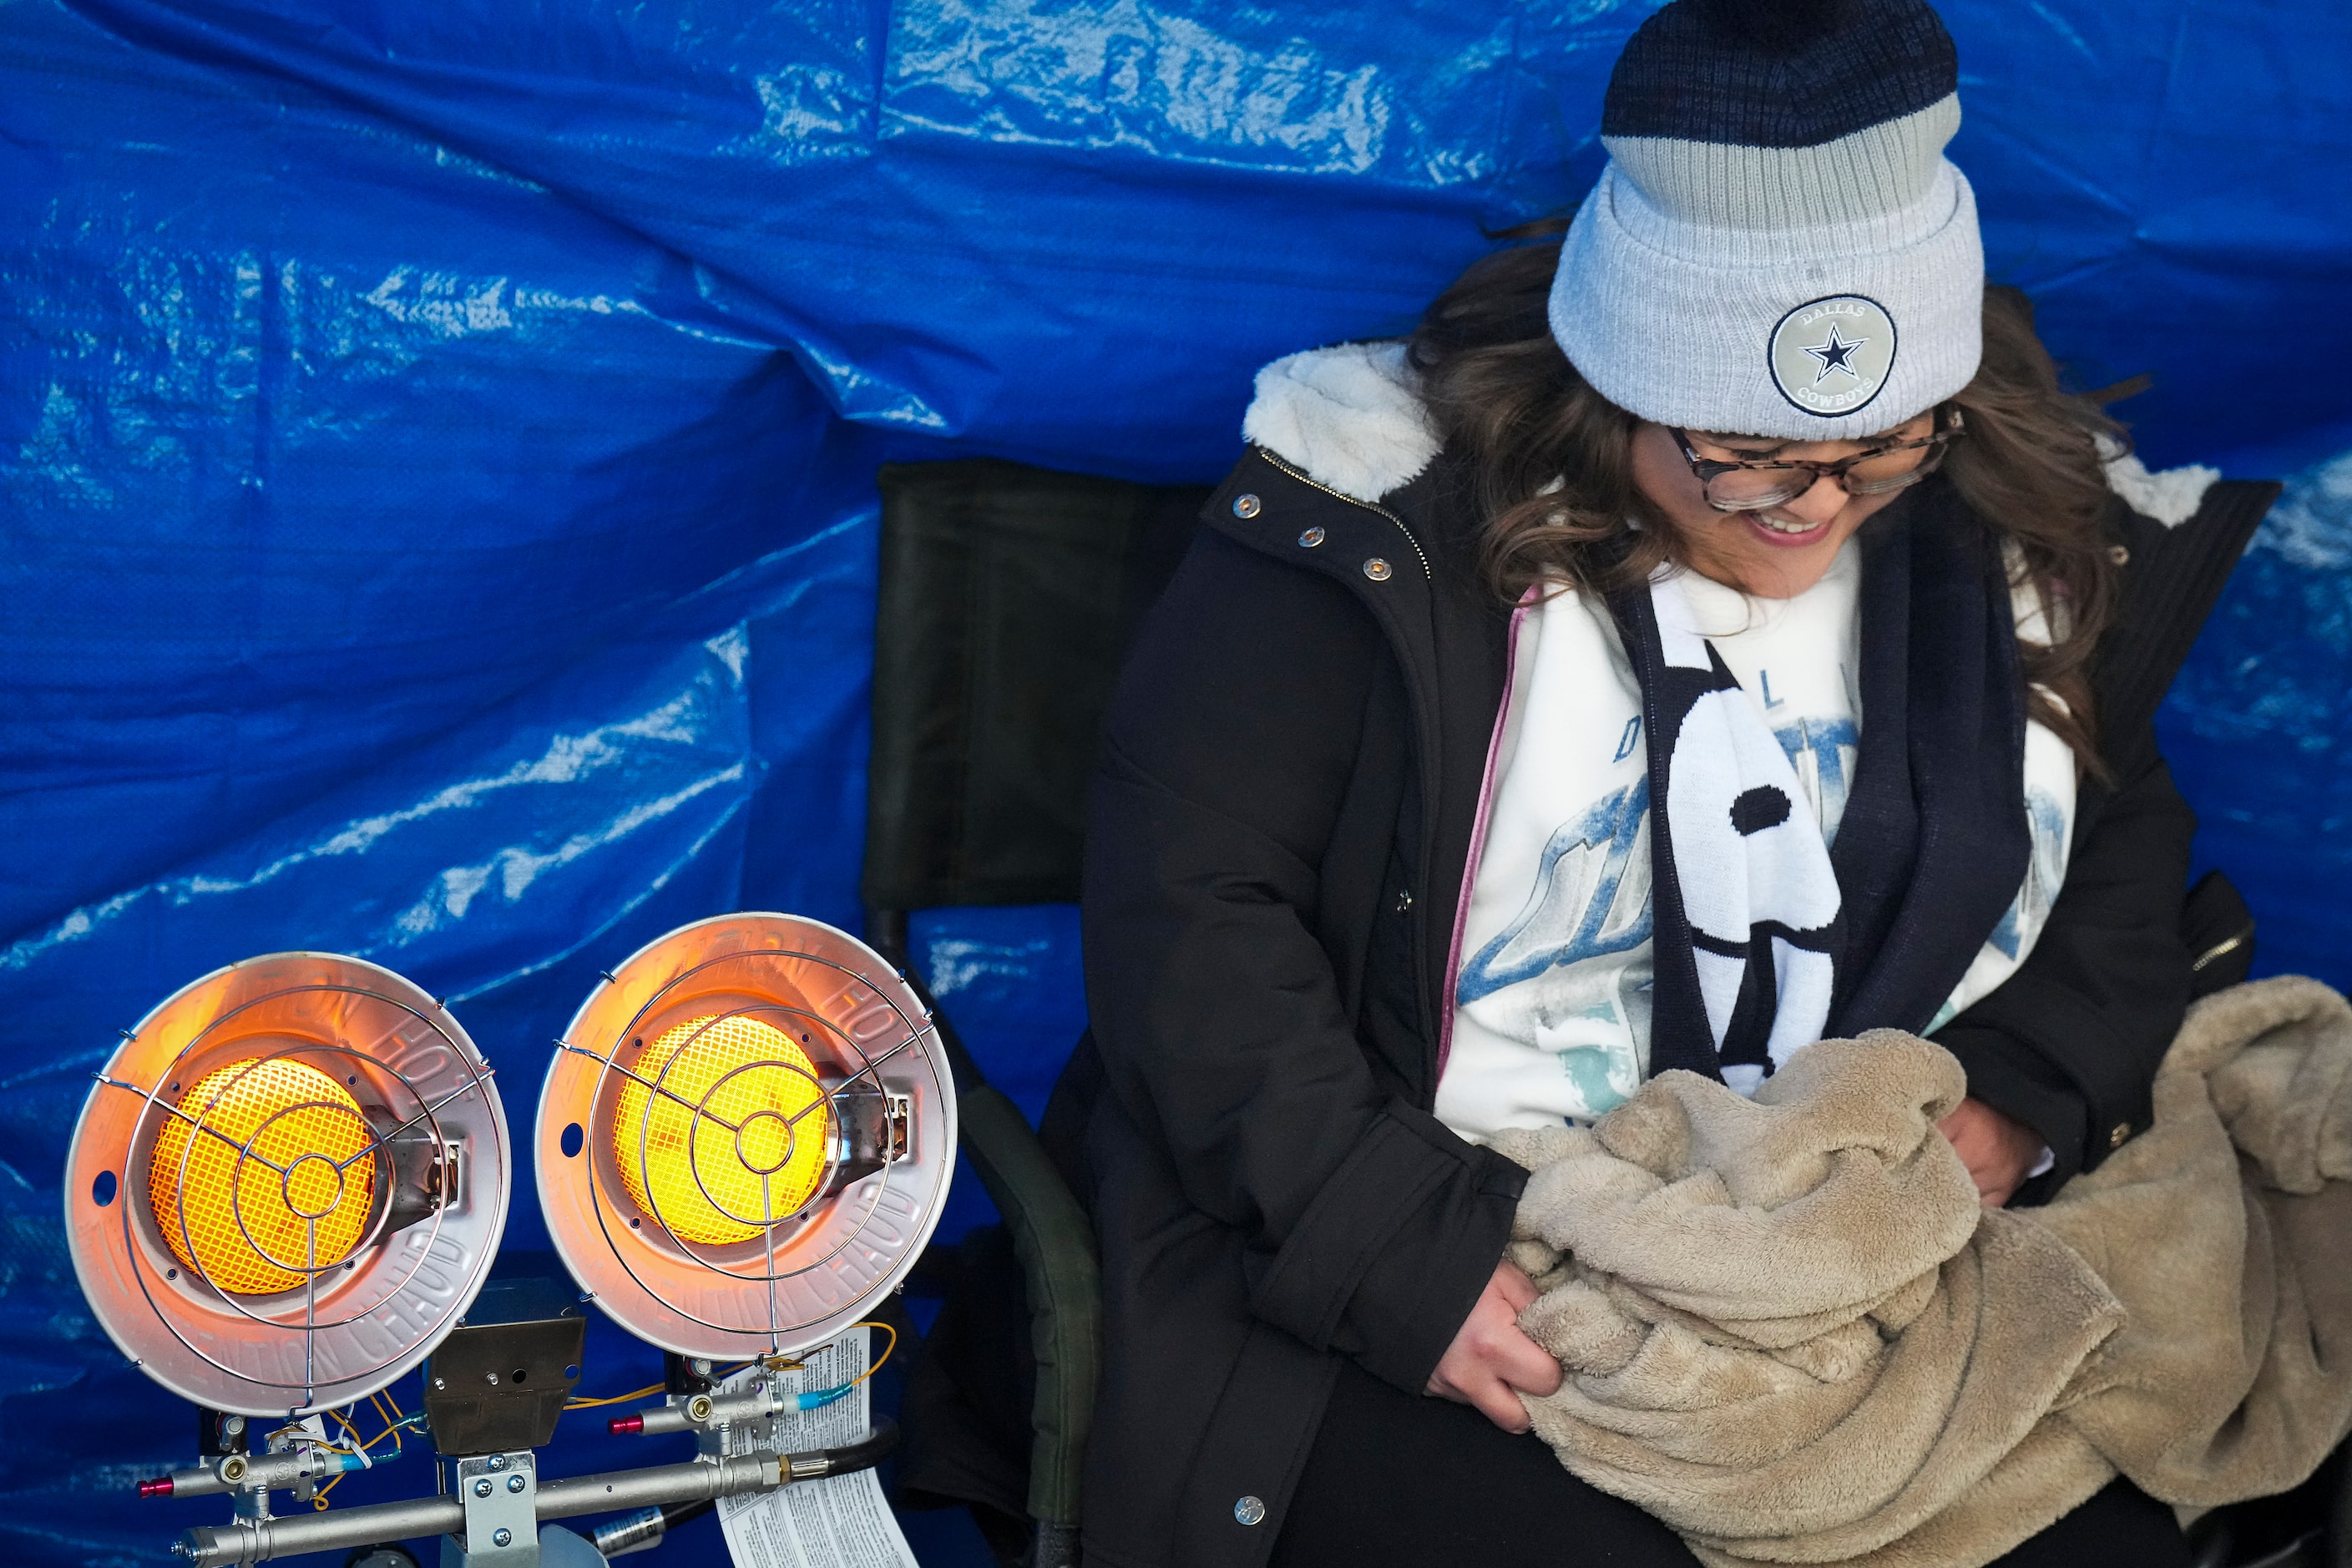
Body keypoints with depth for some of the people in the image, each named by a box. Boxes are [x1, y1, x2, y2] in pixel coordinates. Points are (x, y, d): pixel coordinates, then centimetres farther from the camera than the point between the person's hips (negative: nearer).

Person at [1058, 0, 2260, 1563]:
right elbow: (1188, 901, -14)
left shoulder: (2019, 535, 3)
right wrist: (1402, 1252, -20)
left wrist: (2018, 1101, -1)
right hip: (1456, 1270, -4)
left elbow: (2128, 839, 17)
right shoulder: (1388, 525, -13)